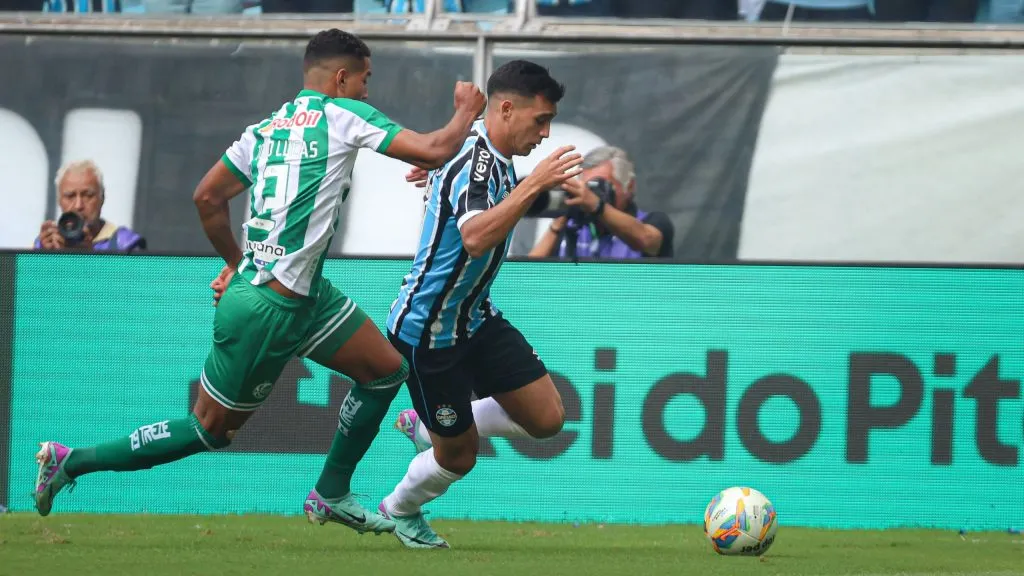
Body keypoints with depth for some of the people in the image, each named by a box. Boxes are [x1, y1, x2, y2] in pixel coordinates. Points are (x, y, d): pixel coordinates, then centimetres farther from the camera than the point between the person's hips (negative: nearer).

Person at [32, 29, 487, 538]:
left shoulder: (264, 129, 11)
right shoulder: (344, 115, -10)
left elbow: (207, 197, 15)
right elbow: (434, 151, -14)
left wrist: (235, 261, 26)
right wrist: (467, 110, 4)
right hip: (266, 311, -9)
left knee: (387, 371, 14)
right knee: (209, 430, 4)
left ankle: (331, 495, 21)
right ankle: (71, 461, 10)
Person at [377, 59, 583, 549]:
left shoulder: (490, 153, 0)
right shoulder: (474, 165, -29)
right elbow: (475, 238, -49)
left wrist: (437, 173, 44)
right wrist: (533, 184, -52)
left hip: (475, 319, 9)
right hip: (427, 331, -9)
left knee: (546, 419, 0)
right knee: (459, 457, 5)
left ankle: (438, 424, 21)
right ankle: (400, 511, 36)